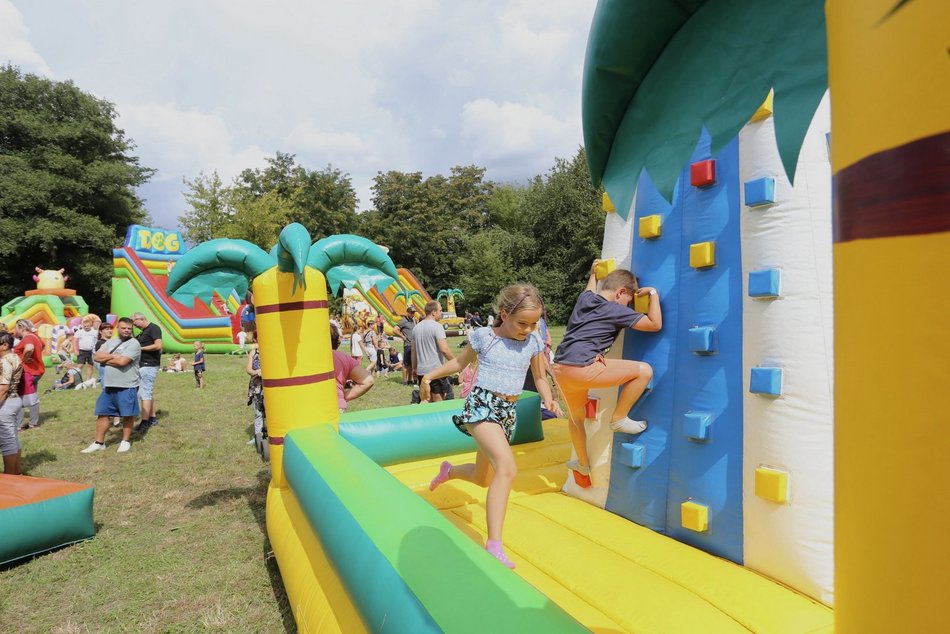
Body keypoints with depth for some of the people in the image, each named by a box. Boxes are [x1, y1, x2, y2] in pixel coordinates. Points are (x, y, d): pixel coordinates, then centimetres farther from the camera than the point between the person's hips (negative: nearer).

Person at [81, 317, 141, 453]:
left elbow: (122, 361, -21)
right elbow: (96, 356, 2)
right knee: (102, 413, 10)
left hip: (127, 386, -7)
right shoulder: (110, 342, 12)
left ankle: (126, 441, 19)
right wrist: (113, 356, -12)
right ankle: (99, 442, 20)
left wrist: (106, 359, -4)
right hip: (109, 385, 7)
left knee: (127, 414, 4)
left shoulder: (134, 343, -11)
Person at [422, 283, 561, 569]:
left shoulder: (534, 342, 2)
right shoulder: (484, 336, -7)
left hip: (508, 411, 6)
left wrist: (548, 399, -6)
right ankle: (494, 545, -23)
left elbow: (540, 378, 12)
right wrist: (429, 375, 3)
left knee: (483, 478, 19)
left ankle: (449, 470, 51)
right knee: (508, 468, -28)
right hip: (481, 404, -6)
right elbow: (460, 361, 9)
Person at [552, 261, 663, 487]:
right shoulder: (616, 310, -2)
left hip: (560, 368, 9)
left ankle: (583, 465, 46)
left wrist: (593, 273, 60)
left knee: (576, 417, 29)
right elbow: (655, 324, -2)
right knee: (644, 370, -1)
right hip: (582, 369, -8)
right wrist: (653, 293, 9)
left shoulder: (584, 298, 17)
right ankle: (619, 418, 11)